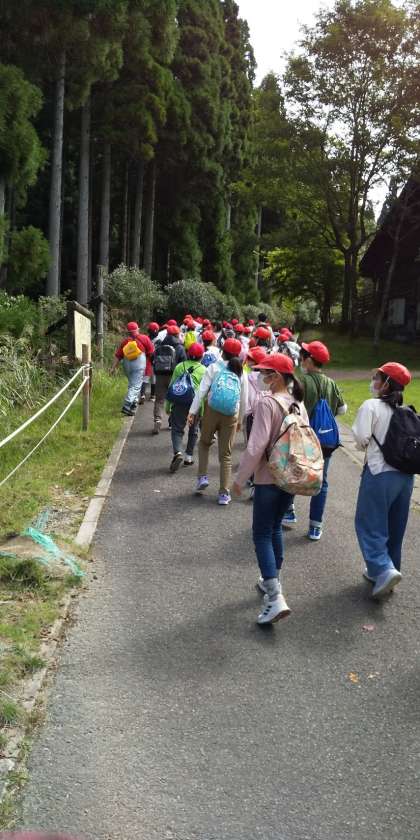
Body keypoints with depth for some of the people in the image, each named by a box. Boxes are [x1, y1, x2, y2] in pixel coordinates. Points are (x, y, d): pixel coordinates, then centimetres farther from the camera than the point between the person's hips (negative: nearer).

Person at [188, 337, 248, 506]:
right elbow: (244, 399, 10)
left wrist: (193, 411, -9)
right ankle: (224, 493, 7)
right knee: (226, 454, 7)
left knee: (204, 443, 24)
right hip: (231, 415, 2)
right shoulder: (241, 373, 7)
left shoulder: (214, 367, -1)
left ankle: (202, 477, 11)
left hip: (212, 410, -1)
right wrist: (240, 419, 20)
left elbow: (202, 391, -9)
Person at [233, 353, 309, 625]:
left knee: (262, 534, -1)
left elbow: (257, 445, -22)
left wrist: (240, 478, -13)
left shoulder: (267, 402, -18)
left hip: (269, 478, -7)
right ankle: (273, 581, 34)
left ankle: (276, 598, -10)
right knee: (275, 528, 22)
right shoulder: (298, 402, 4)